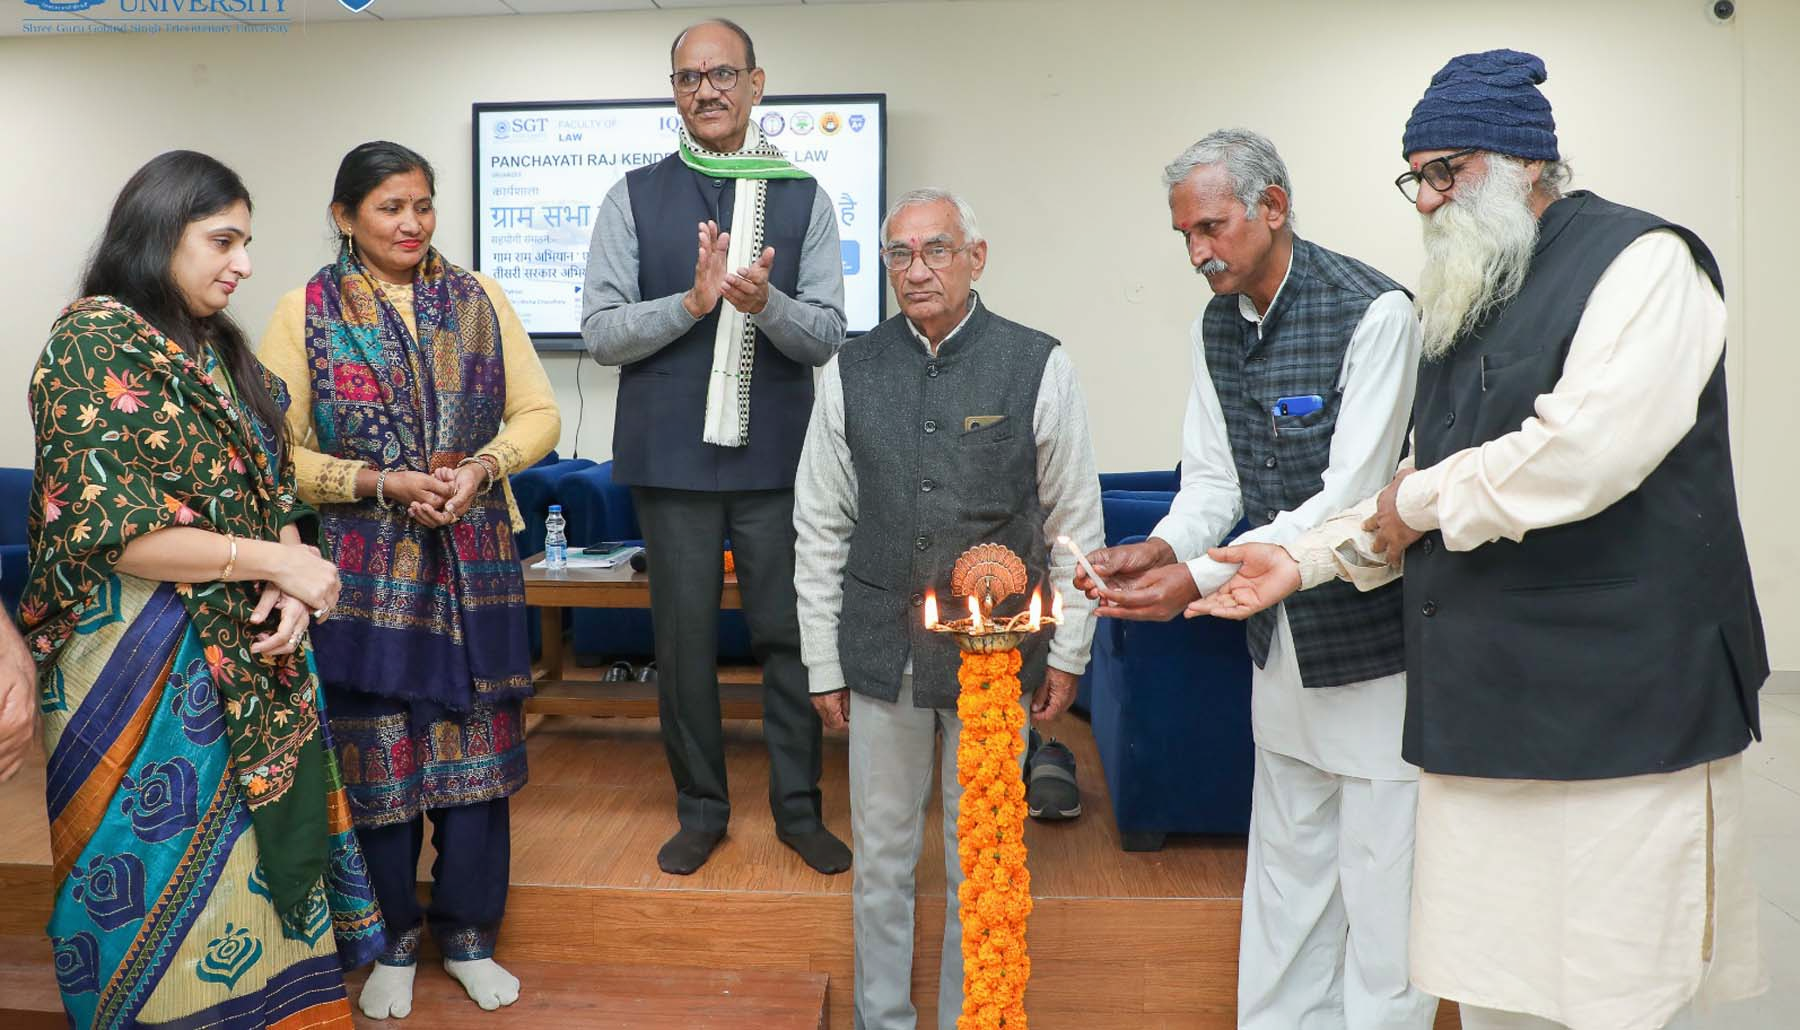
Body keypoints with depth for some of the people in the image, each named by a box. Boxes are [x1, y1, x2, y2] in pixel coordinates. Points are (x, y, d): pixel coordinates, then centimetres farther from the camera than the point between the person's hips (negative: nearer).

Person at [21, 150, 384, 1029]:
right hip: (143, 664, -7)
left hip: (246, 656, 7)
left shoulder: (216, 349, 11)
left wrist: (287, 589, -7)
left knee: (255, 849, 12)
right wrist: (277, 562, -16)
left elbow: (267, 488, 12)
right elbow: (114, 533, -18)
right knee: (170, 872, 6)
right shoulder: (93, 346, -11)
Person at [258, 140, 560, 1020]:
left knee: (476, 746, 8)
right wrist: (382, 483, -16)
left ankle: (468, 933, 26)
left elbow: (538, 413, 5)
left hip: (475, 563, 2)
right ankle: (392, 940, 27)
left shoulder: (479, 300, 6)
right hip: (365, 571, -2)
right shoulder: (305, 314, -1)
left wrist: (484, 466, -13)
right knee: (378, 754, 7)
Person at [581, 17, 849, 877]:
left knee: (791, 634, 5)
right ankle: (700, 808, 25)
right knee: (683, 638, 8)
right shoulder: (635, 198, 4)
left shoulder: (803, 198, 5)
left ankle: (799, 807, 22)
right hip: (672, 453, 0)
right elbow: (600, 332, -2)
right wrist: (695, 299, -17)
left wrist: (762, 301, -21)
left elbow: (827, 335, -1)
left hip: (777, 455, 0)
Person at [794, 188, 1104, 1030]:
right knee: (882, 851, 14)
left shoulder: (1039, 366, -5)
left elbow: (1076, 523, 0)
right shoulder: (852, 371, 1)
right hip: (882, 652, 2)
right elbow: (819, 527, 4)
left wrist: (1066, 652, 0)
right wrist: (823, 663, 4)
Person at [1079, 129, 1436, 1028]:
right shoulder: (1216, 327, 6)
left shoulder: (1372, 313, -18)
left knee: (1380, 878, 3)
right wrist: (1162, 547, -13)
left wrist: (1201, 578, -27)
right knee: (1284, 872, 19)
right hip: (1281, 646, 7)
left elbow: (1351, 496, -23)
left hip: (1373, 646, -7)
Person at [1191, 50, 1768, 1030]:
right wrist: (1307, 559, 9)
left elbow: (1585, 451, -22)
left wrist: (1421, 501, -8)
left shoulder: (1640, 260, -7)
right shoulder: (1467, 304, 19)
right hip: (1483, 710, 8)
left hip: (1615, 713, -7)